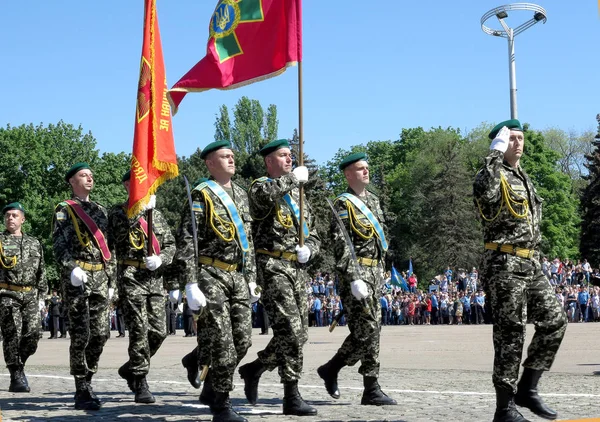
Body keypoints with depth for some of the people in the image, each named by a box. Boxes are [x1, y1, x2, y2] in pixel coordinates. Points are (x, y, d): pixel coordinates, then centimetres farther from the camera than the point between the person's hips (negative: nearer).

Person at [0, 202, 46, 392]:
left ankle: (19, 366, 21)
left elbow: (41, 273, 20)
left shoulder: (34, 243, 17)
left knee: (32, 335, -3)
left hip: (30, 296, 3)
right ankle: (17, 377, -4)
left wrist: (41, 296, 14)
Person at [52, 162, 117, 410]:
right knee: (81, 335, -7)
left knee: (100, 333, 2)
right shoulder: (64, 209, 3)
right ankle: (82, 392, -1)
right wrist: (71, 268, -24)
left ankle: (86, 383, 16)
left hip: (101, 278, 6)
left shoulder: (100, 211, 20)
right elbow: (59, 245, -8)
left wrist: (111, 279, 16)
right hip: (77, 277, -6)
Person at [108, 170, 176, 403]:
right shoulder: (118, 211, 5)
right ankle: (140, 383, -3)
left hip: (155, 279, 5)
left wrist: (161, 259, -5)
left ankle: (130, 368, 24)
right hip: (130, 277, -5)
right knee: (139, 329, -11)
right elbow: (120, 229, -16)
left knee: (158, 332, 2)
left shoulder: (157, 214, 19)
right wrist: (141, 209, -18)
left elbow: (171, 245, 15)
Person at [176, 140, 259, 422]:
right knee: (221, 341, -7)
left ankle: (197, 360, 30)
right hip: (210, 275, -7)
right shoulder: (201, 195, -6)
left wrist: (251, 279, 17)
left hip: (237, 276, 7)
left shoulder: (240, 194, 15)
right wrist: (191, 284, -18)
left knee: (242, 340, 3)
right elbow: (185, 242, -12)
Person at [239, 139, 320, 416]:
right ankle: (292, 397, -10)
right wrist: (293, 178, -18)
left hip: (298, 269, 8)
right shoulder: (260, 186, 0)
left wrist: (308, 249, -1)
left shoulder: (297, 194, 22)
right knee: (290, 330, -14)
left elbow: (313, 235, 22)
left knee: (298, 334, 7)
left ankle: (254, 369, 27)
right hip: (273, 267, -7)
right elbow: (264, 195, -29)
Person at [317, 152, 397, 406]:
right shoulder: (343, 204, -9)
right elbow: (340, 245, -16)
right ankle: (371, 389, 2)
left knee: (367, 329, 8)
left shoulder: (373, 200, 17)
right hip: (356, 272, -8)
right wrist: (353, 279, -22)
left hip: (374, 271, 8)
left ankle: (331, 369, 17)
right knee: (368, 328, -9)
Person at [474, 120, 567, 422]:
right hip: (504, 265, -8)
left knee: (555, 321, 4)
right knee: (510, 336, -6)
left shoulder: (524, 178, 20)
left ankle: (527, 388, 14)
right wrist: (496, 153, -26)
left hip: (531, 264, 8)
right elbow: (484, 191, -34)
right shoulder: (492, 174, -7)